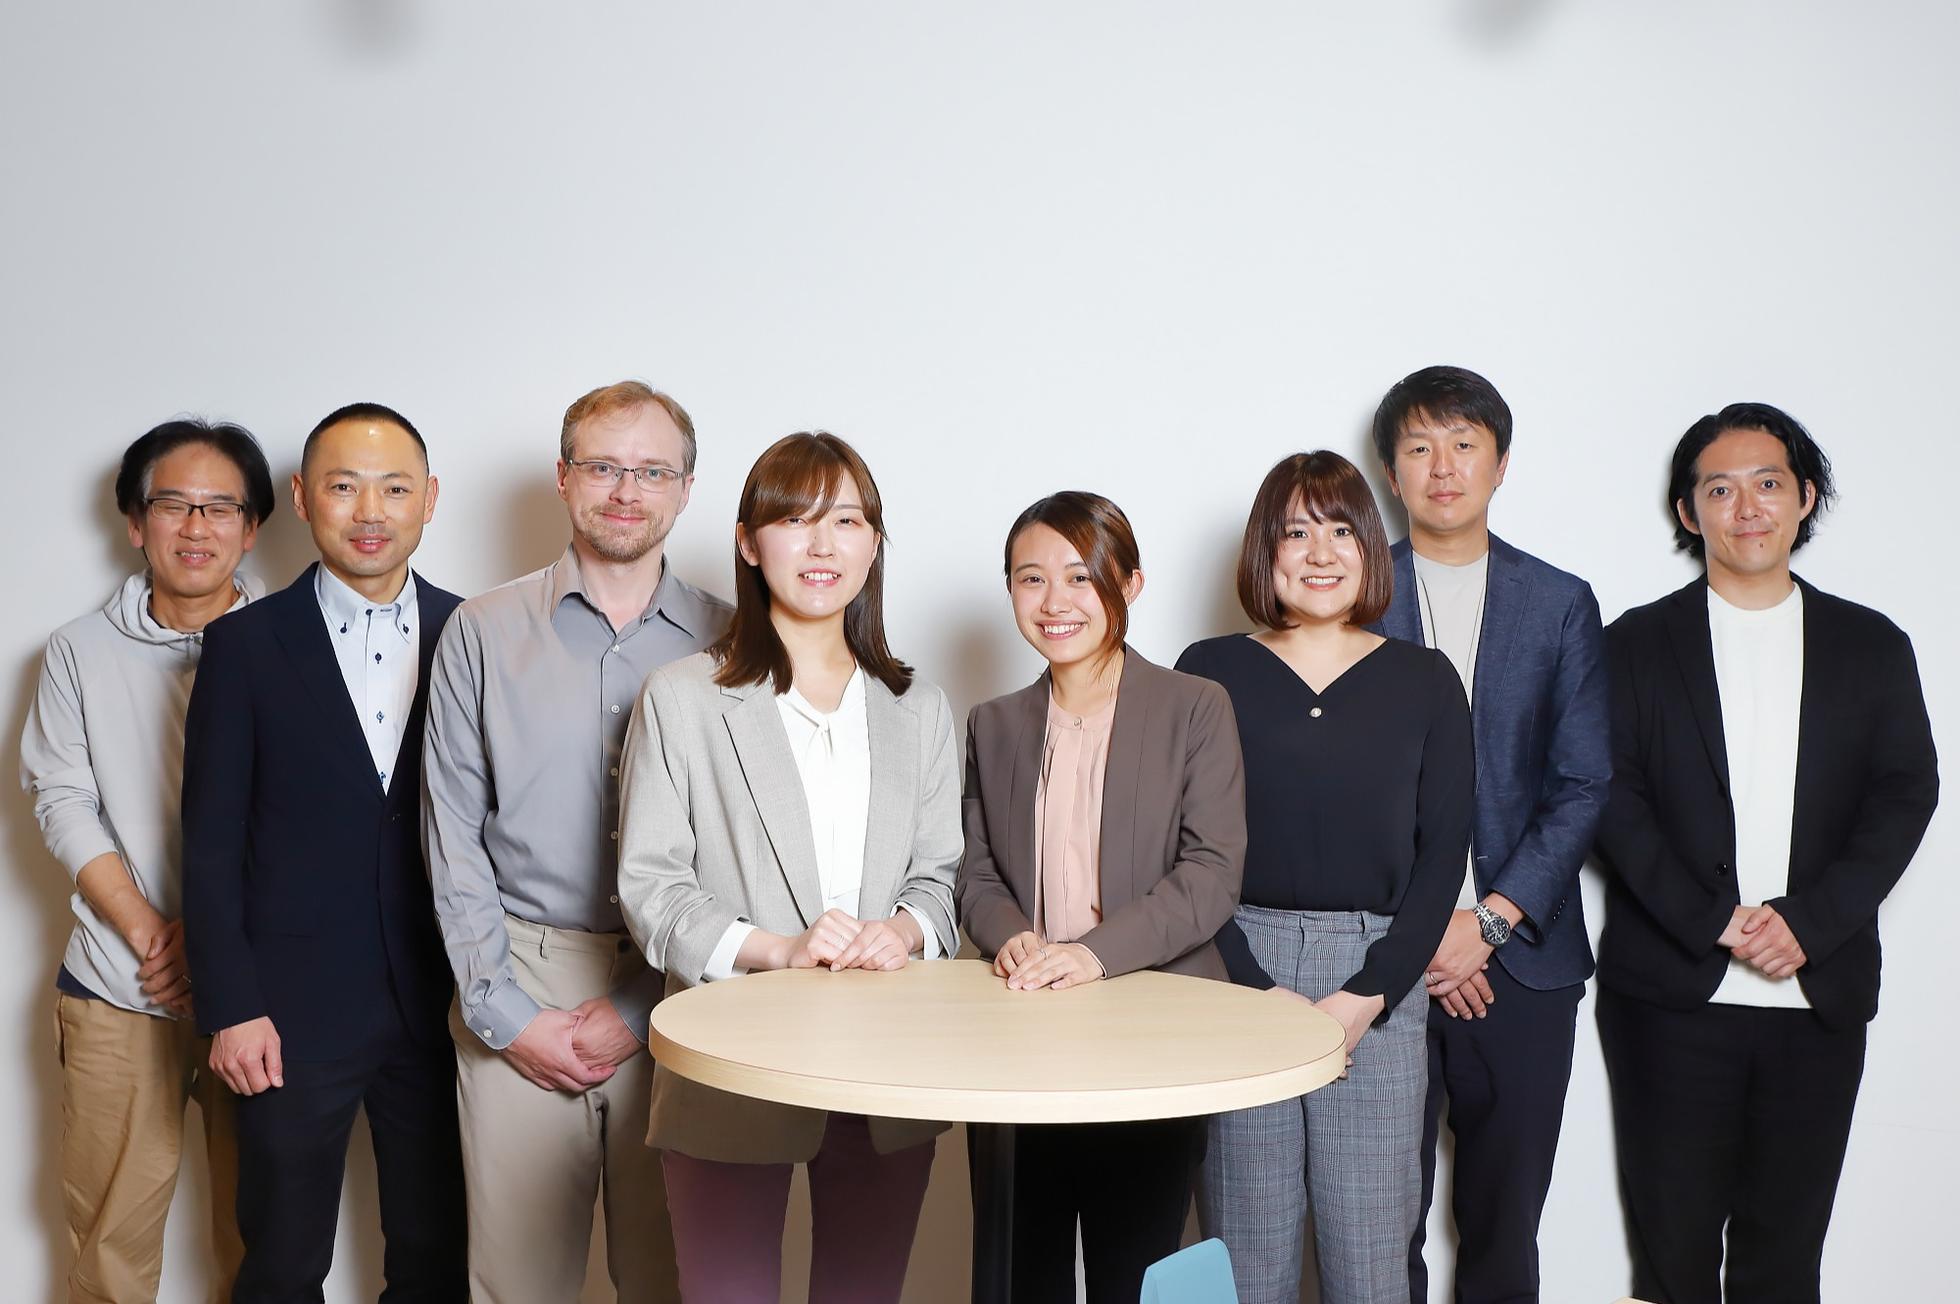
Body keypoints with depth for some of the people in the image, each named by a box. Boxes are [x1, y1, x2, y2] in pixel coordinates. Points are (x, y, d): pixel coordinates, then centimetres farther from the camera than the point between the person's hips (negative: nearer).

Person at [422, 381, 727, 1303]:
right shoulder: (483, 633, 4)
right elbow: (453, 839, 2)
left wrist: (641, 1009, -7)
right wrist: (505, 1013, -4)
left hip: (672, 1001, 0)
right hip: (516, 996, 0)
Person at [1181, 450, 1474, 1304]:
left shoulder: (1425, 681, 8)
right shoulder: (1210, 672, 4)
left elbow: (1441, 855, 4)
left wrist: (1366, 995, -7)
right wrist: (1257, 991, -9)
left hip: (1379, 989, 1)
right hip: (1238, 970, 0)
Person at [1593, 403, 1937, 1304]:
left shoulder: (1872, 646, 10)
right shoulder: (1637, 644, 4)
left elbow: (1906, 792, 2)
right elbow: (1615, 797, -3)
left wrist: (1807, 919, -12)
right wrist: (1713, 922, -14)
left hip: (1821, 995, 2)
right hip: (1671, 993, -1)